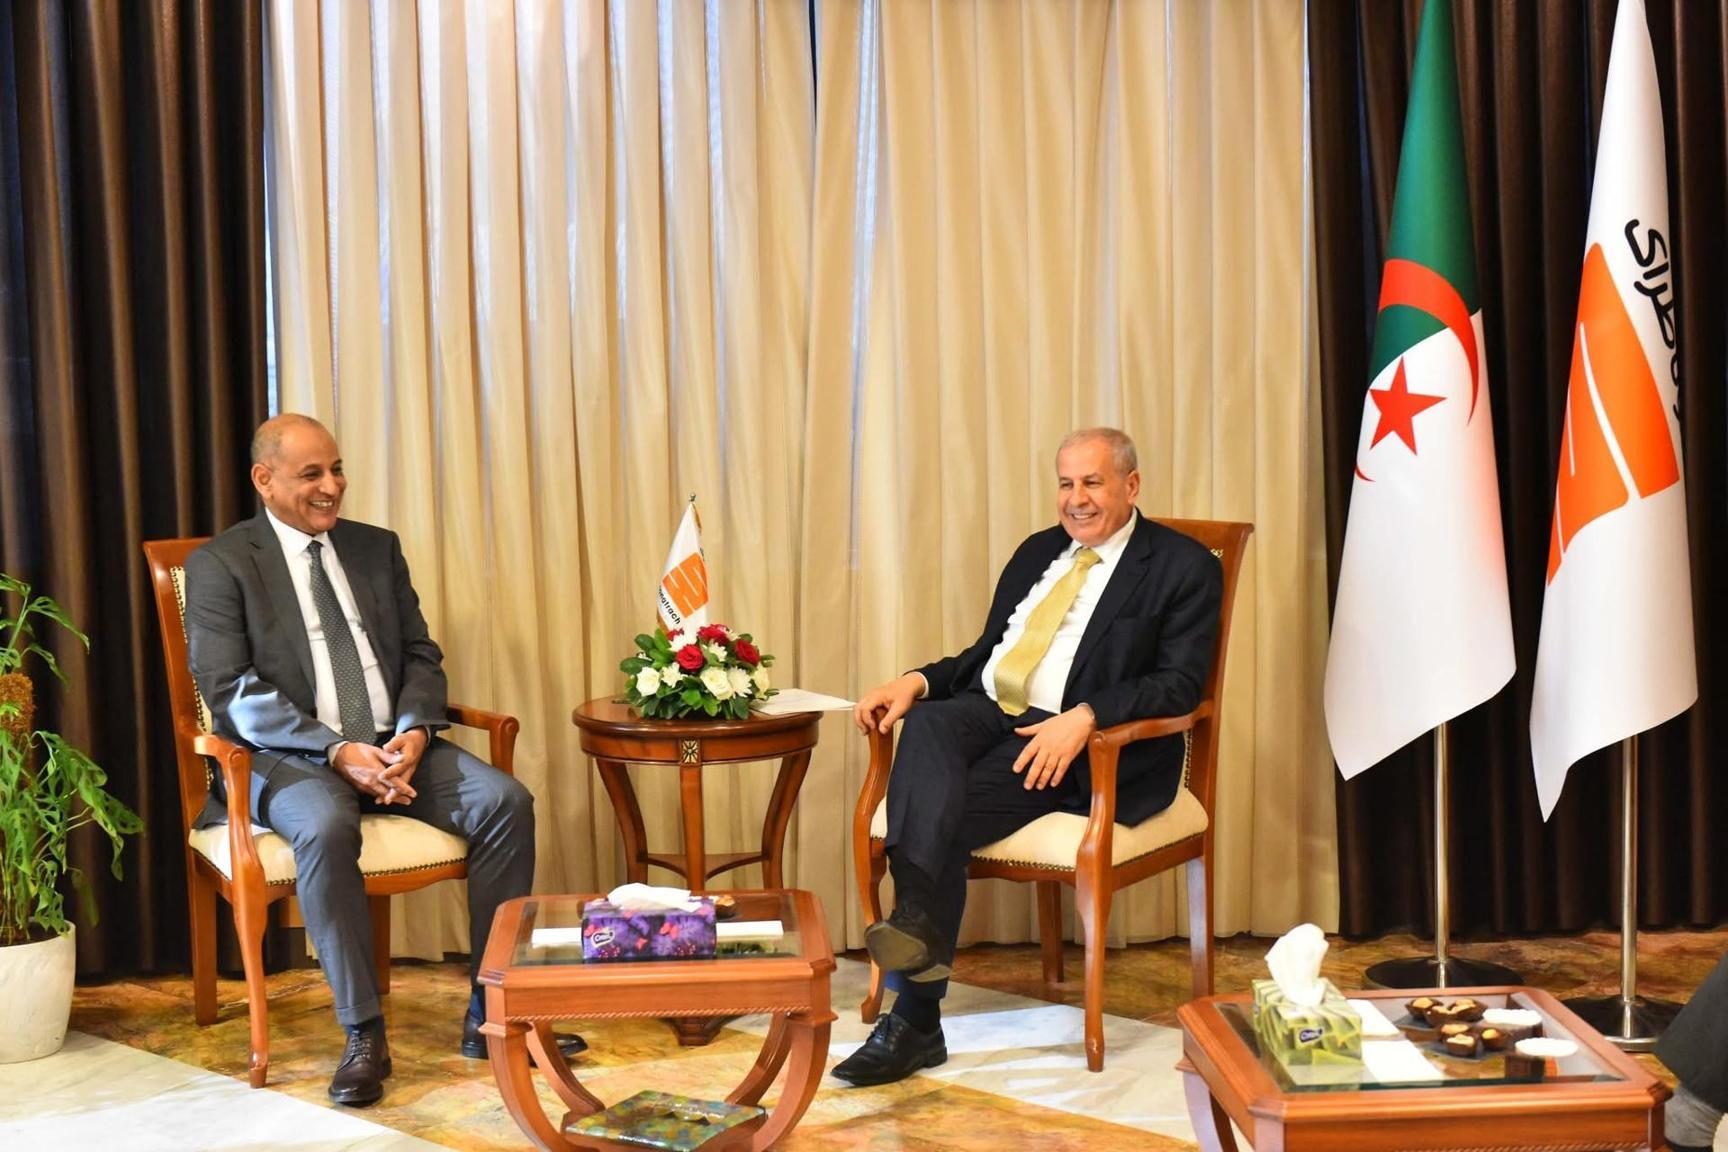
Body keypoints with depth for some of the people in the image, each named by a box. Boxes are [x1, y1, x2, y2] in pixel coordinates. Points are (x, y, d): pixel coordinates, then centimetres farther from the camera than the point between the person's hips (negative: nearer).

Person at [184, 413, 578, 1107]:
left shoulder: (377, 548, 16)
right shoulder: (219, 565, 0)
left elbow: (421, 656, 14)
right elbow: (231, 691, -9)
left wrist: (413, 730, -9)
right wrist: (338, 751, -21)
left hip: (393, 744, 5)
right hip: (292, 758, -4)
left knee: (506, 802, -20)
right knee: (325, 828, -37)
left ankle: (490, 1015, -14)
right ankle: (364, 1035, -25)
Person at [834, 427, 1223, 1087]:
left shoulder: (1184, 568, 3)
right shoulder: (1037, 552, 24)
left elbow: (1181, 683, -9)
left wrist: (1085, 717, -25)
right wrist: (917, 681, 3)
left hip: (1074, 742, -5)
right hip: (987, 713, 5)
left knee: (943, 813, -31)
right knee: (925, 725, -32)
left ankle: (913, 1017, -35)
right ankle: (916, 927, -48)